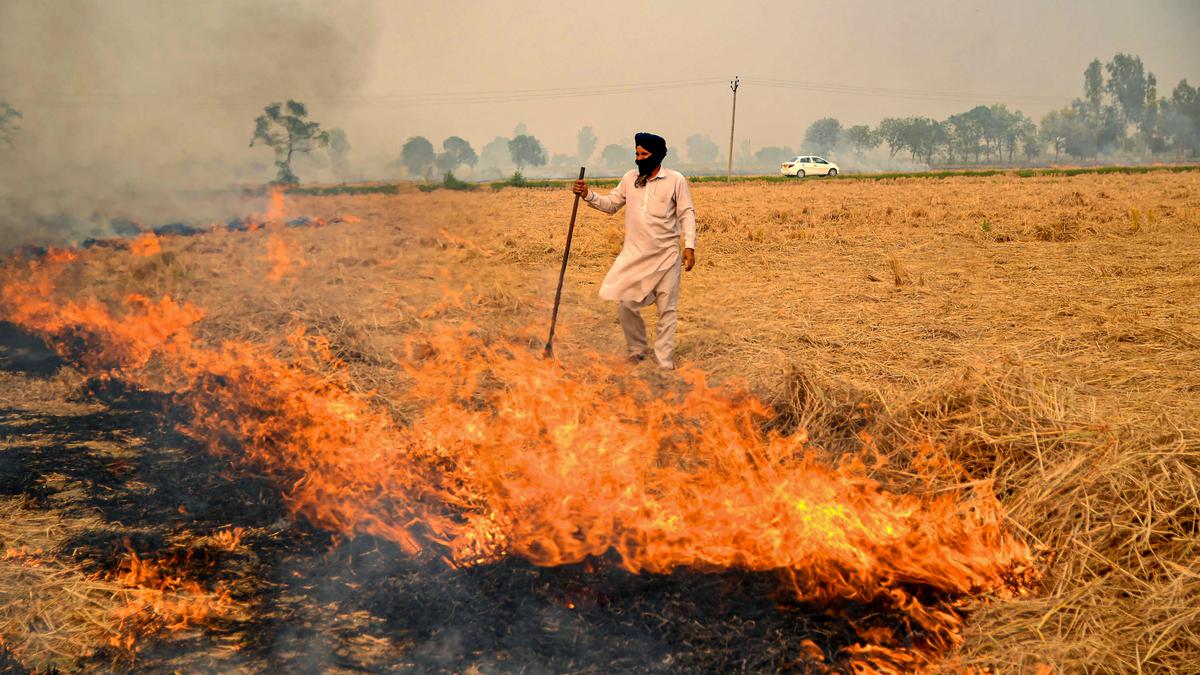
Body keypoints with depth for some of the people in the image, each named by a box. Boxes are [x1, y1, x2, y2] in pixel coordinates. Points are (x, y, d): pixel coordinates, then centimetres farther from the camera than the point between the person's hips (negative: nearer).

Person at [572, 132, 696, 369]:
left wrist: (689, 246, -13)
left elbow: (687, 215, -5)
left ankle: (664, 362, 13)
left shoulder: (676, 180, -5)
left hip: (666, 256, -3)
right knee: (625, 304, 0)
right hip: (634, 254, 3)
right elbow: (611, 204, 14)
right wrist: (588, 196, -2)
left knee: (666, 310, 4)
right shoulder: (630, 178, 5)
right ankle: (636, 351, 22)